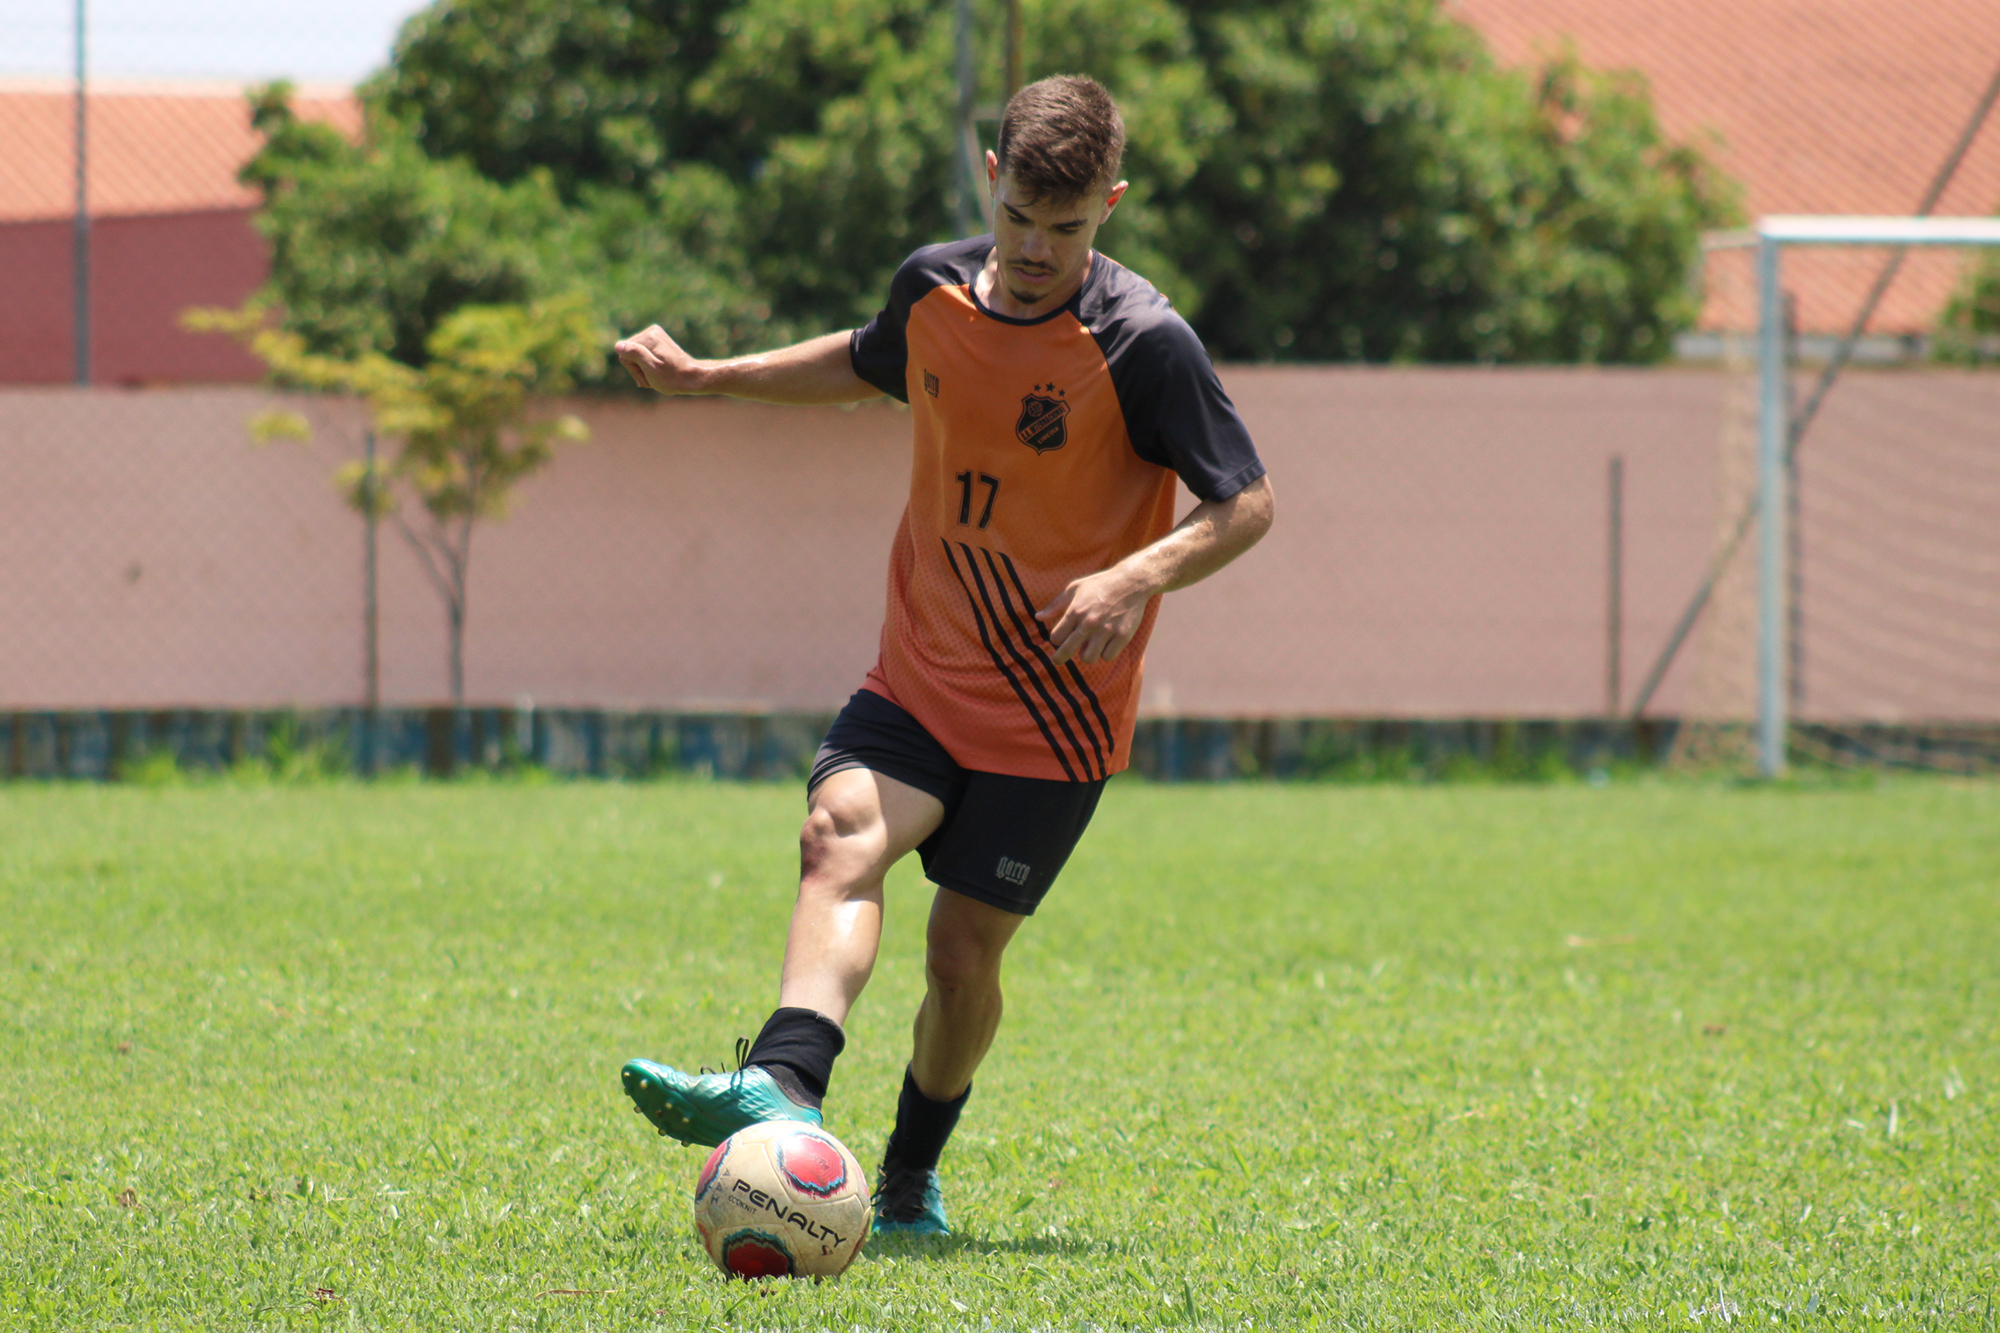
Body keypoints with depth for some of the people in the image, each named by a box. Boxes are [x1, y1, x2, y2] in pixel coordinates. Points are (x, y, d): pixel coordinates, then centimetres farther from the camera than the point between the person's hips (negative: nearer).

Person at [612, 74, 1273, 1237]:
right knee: (841, 834, -23)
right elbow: (868, 364, 25)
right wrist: (707, 377, 20)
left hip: (1056, 710, -4)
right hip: (922, 674, 4)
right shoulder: (936, 287, 0)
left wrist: (1142, 575, -28)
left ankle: (911, 1174, 24)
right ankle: (782, 1089, -43)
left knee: (965, 945, 0)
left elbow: (1247, 503, -11)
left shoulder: (1142, 344, -16)